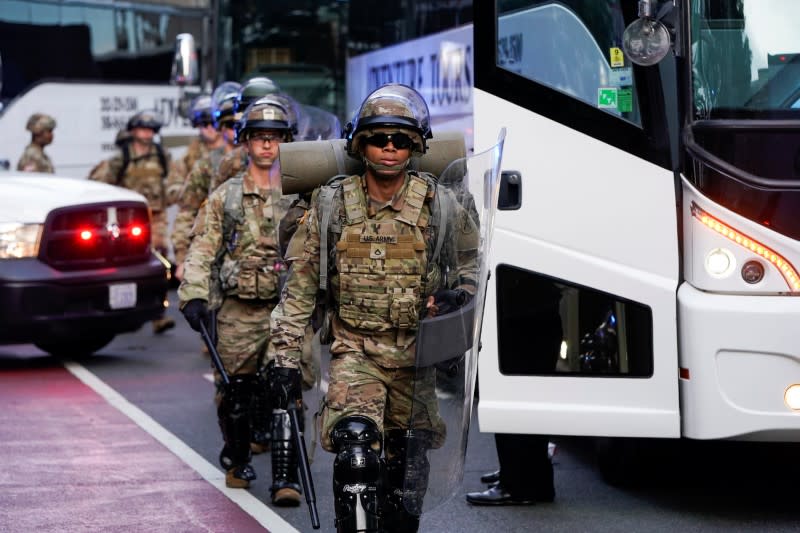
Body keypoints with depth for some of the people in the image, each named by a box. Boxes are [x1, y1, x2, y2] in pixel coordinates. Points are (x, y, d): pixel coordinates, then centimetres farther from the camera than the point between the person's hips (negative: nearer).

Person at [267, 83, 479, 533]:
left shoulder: (439, 204, -1)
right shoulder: (332, 205, -2)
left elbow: (471, 256, 17)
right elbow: (301, 285, 3)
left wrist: (462, 289, -6)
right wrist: (286, 356, 1)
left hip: (416, 355, 2)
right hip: (355, 350, -2)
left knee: (407, 464, 11)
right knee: (356, 451, -24)